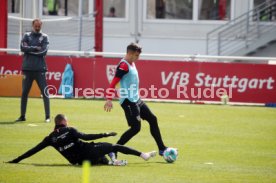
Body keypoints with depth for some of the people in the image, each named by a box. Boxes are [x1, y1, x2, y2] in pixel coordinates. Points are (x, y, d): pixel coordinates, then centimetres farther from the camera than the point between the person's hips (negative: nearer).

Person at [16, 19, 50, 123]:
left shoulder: (44, 37, 4)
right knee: (24, 92, 5)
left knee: (45, 92, -5)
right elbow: (23, 48, -7)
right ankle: (22, 116, 12)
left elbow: (43, 52, -9)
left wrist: (30, 51, -8)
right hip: (27, 68, 2)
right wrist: (35, 48, -13)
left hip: (40, 69, -2)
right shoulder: (27, 36, 9)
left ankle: (47, 116, -3)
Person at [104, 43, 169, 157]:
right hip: (128, 101, -10)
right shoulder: (123, 66, -17)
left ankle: (162, 149, 22)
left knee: (152, 119, 14)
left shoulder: (132, 64, 13)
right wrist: (109, 99, -28)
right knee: (136, 127, -13)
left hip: (136, 100, 10)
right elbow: (113, 83, -23)